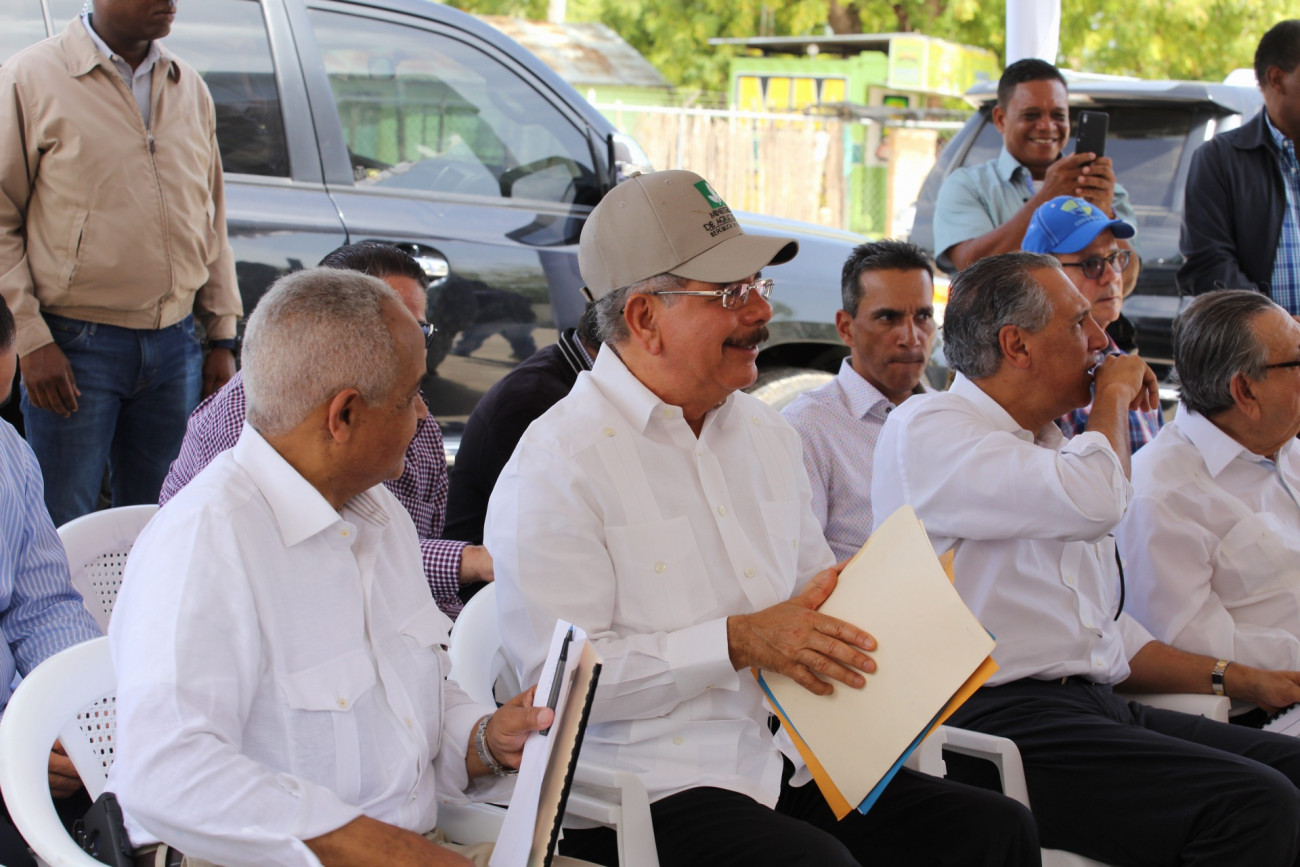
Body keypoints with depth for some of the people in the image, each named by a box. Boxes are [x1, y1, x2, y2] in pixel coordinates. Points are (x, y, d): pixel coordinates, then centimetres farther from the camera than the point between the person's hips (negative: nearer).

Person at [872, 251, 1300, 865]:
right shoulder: (926, 428, -5)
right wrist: (1115, 394, -2)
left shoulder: (1051, 450, 24)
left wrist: (1234, 679, 19)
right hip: (997, 719, -9)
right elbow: (1094, 503, -22)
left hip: (1097, 704, 9)